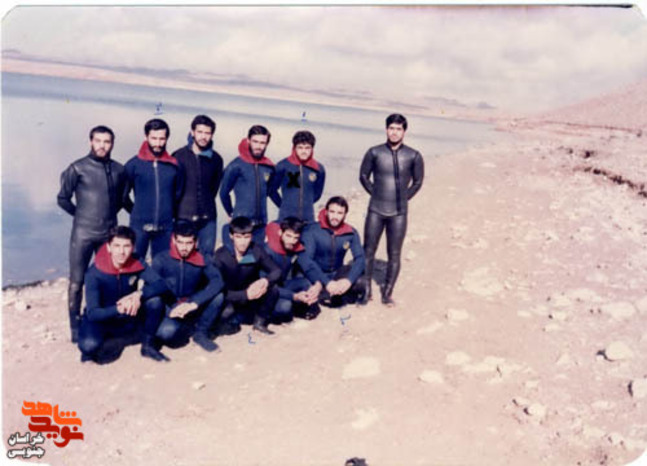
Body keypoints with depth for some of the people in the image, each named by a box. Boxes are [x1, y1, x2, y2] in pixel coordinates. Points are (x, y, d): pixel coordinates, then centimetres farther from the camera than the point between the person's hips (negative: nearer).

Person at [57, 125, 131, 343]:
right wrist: (81, 214, 9)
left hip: (109, 233, 3)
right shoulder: (78, 168, -3)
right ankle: (76, 328, 11)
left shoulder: (119, 170, 6)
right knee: (76, 282, 2)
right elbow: (63, 198, 3)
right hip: (83, 233, -3)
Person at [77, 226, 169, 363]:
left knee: (155, 298, -24)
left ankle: (148, 345, -6)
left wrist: (139, 294, -42)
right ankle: (88, 351, 3)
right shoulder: (95, 273, -22)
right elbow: (92, 313, -25)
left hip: (128, 321, 3)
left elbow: (162, 285, -24)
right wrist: (119, 309, -43)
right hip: (100, 320, -2)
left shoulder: (137, 265, -13)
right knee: (89, 345, -36)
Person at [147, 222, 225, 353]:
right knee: (167, 332, -34)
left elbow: (217, 281, -21)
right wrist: (170, 311, -28)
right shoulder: (161, 260, -9)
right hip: (170, 309, -2)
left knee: (218, 295, -24)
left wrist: (194, 303, -31)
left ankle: (201, 333, -4)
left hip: (192, 308, 2)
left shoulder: (201, 259, -7)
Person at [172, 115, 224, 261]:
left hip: (208, 217, 2)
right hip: (184, 216, -2)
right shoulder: (179, 156, -2)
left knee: (208, 255, 5)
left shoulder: (215, 159, 6)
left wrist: (206, 204, 12)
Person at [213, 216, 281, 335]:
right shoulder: (221, 255, -20)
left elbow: (276, 271, -12)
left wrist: (266, 281, -36)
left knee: (272, 289, -26)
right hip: (230, 298, -2)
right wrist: (246, 295, -38)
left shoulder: (256, 250, -13)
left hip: (252, 295, 2)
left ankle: (260, 321, -2)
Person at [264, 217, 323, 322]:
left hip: (284, 285, 5)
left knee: (310, 283, -25)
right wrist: (295, 296, -41)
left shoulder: (297, 248, -10)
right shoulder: (268, 251, -28)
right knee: (285, 305, -36)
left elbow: (309, 267, -21)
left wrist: (318, 284, -44)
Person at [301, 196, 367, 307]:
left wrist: (348, 280, -31)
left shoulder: (351, 233, -5)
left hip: (337, 274, 2)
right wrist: (326, 282, -35)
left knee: (360, 282, -26)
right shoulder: (312, 231, -17)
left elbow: (360, 258, -12)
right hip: (317, 276, -2)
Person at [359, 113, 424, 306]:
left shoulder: (413, 156, -3)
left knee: (394, 255, 4)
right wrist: (376, 194, 5)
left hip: (399, 213, 0)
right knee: (368, 251, 6)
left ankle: (387, 293, 16)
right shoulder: (375, 152, -3)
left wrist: (404, 197, 6)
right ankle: (366, 290, 20)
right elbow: (363, 176, 9)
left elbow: (418, 181, 10)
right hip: (376, 211, 1)